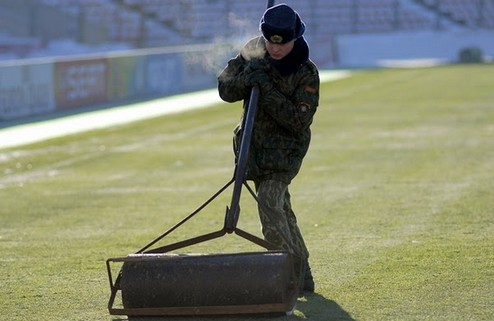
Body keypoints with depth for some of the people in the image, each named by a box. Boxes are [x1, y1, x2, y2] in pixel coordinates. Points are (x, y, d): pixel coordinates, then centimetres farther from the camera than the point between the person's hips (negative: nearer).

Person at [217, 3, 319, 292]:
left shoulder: (307, 74, -19)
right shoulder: (253, 53, -4)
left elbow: (299, 121, -25)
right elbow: (225, 90, -6)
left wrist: (268, 90, -32)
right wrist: (246, 80, -27)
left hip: (286, 147, -6)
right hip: (255, 145, 6)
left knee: (269, 201, -24)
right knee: (281, 209, 15)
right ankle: (302, 275, 28)